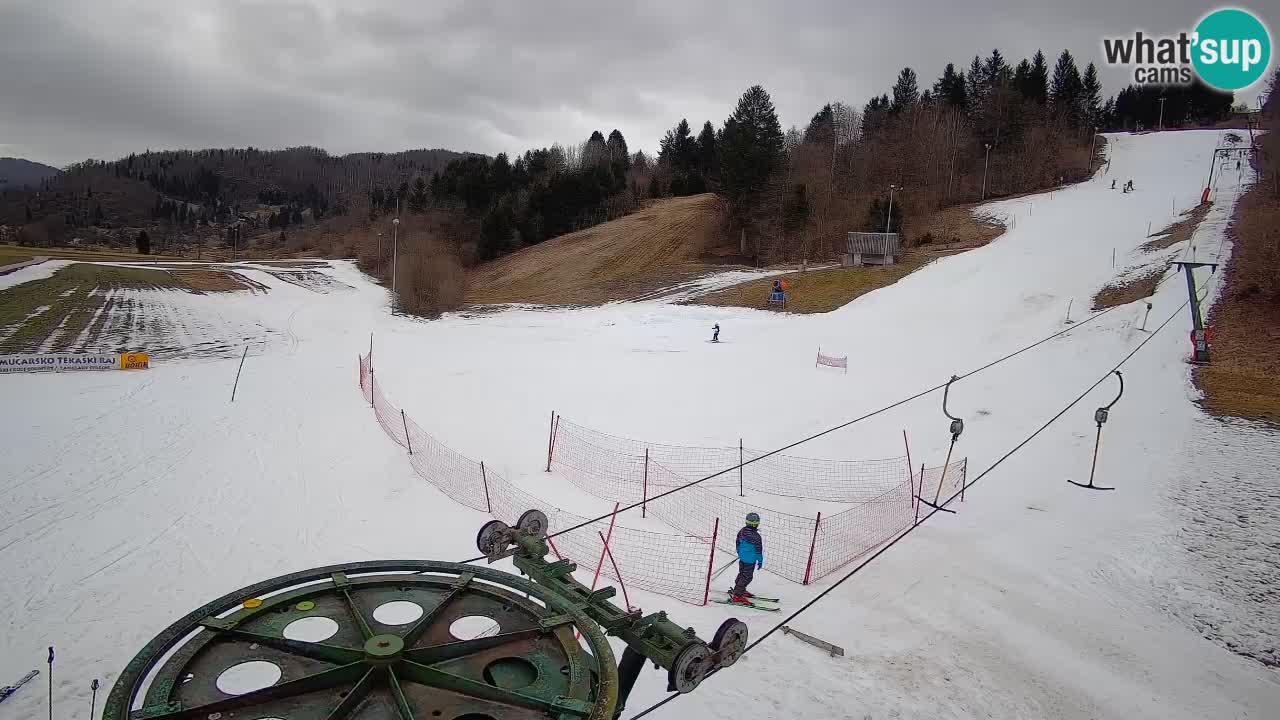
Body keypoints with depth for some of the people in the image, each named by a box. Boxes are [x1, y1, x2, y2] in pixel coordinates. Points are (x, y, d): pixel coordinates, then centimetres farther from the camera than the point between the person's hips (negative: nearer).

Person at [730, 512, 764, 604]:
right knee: (747, 577, 0)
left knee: (742, 574, 24)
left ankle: (738, 590, 40)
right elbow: (758, 549, -15)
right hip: (750, 560, -8)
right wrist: (760, 560, -4)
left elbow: (738, 543, 12)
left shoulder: (742, 531, -1)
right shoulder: (756, 536, -23)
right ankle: (737, 595, -1)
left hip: (742, 558, 8)